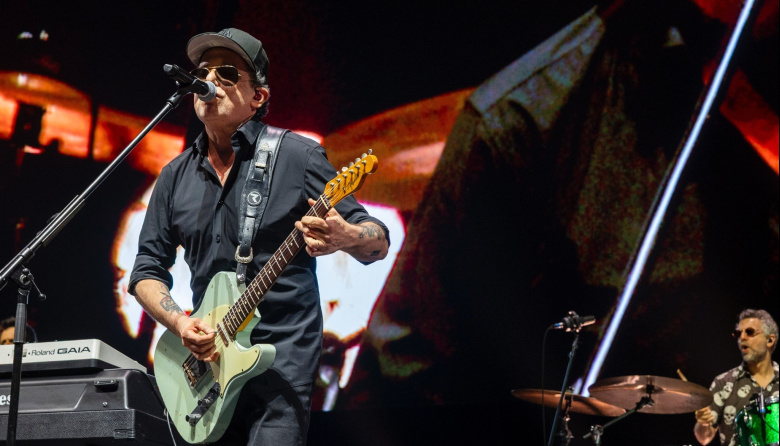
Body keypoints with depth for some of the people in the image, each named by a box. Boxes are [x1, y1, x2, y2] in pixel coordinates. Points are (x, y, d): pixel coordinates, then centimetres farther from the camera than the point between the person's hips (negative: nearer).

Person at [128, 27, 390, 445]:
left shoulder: (296, 156, -4)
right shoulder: (176, 176, 10)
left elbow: (379, 242, -4)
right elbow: (147, 270, 14)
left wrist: (345, 237, -27)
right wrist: (180, 323, -5)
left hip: (282, 359, -5)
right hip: (207, 357, 5)